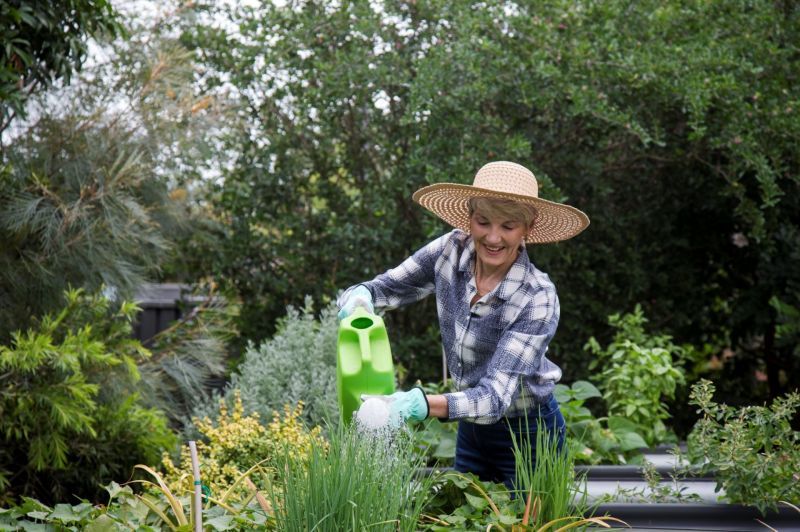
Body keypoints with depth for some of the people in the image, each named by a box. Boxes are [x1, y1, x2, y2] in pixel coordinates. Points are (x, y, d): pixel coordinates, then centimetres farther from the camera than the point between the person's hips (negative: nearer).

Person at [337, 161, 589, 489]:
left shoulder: (538, 298, -27)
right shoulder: (452, 250, -14)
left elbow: (496, 395, -33)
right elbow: (385, 288, -6)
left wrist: (419, 404, -50)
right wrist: (359, 298, -31)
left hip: (527, 436, -5)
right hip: (471, 429, 5)